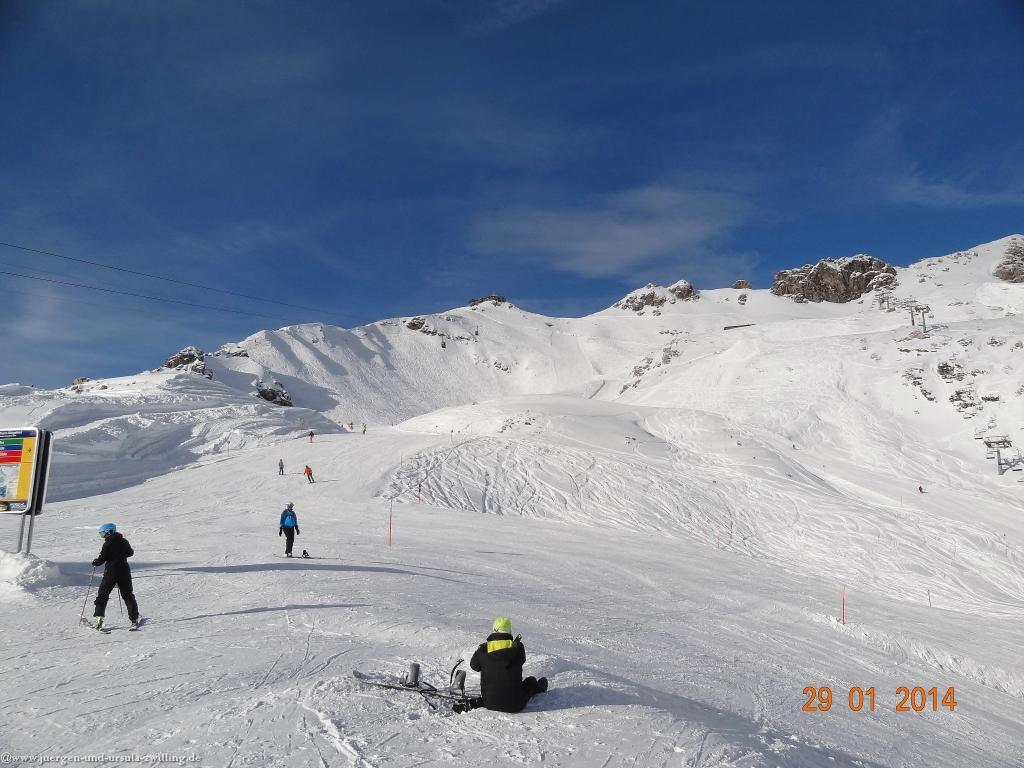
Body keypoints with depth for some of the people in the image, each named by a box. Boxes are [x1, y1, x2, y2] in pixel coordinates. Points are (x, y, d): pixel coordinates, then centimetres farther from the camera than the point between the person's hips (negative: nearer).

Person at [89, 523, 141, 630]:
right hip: (125, 571, 5)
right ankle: (134, 619, 7)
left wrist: (95, 563, 11)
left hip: (111, 572, -5)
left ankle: (98, 618, 0)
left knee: (102, 594, 8)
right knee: (128, 595, 10)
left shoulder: (107, 544, -10)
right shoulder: (124, 541, 6)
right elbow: (131, 552, 18)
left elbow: (102, 559, -9)